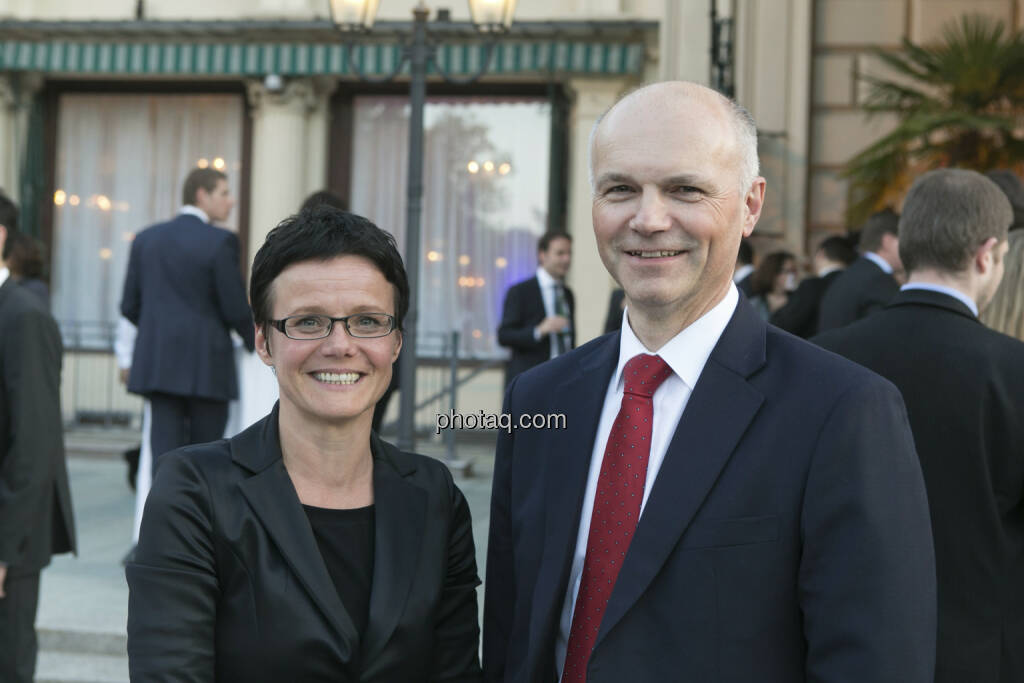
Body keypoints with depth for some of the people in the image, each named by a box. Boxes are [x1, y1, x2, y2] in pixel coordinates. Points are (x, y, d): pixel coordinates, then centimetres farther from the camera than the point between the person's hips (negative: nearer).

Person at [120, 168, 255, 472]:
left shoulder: (146, 238, 8)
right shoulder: (220, 242, -9)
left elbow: (129, 307, 11)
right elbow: (236, 309, -9)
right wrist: (256, 344, 11)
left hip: (159, 364, 5)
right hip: (207, 366, -4)